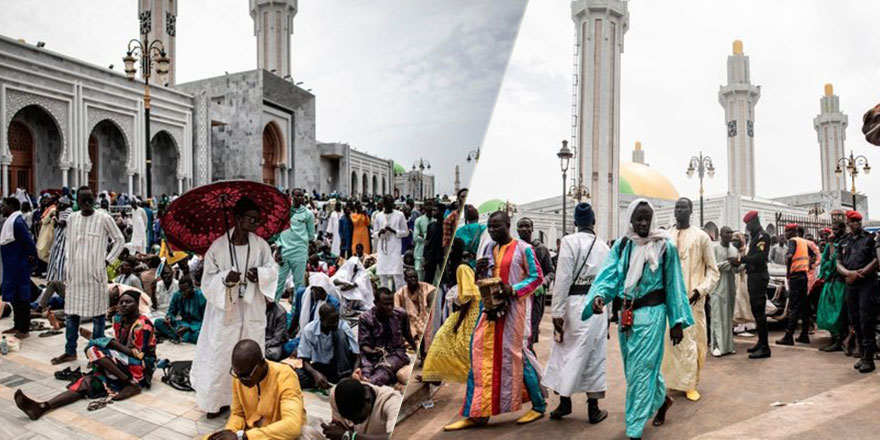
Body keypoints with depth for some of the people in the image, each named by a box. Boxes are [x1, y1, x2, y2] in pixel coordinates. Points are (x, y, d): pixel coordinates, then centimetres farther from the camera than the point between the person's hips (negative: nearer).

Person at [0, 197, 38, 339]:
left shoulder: (17, 222, -19)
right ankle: (17, 326, 25)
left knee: (21, 297, -1)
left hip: (19, 266, -10)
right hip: (11, 267, 10)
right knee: (14, 297, 15)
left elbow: (29, 242, -21)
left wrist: (32, 258, -10)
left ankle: (24, 329, 6)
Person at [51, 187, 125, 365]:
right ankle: (70, 351, 25)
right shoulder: (71, 218, 6)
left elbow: (119, 239, -1)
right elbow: (67, 240, 21)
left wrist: (107, 260, -5)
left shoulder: (104, 218, -8)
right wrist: (68, 260, 10)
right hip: (74, 272, 5)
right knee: (71, 312, 12)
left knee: (97, 313, 3)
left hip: (95, 272, -5)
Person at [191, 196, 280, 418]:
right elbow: (208, 279, -5)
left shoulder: (260, 244, -3)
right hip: (226, 310, -2)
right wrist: (225, 279, -24)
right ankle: (217, 400, 25)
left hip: (252, 311, 2)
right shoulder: (218, 246, -10)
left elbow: (273, 270, 5)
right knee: (220, 357, 5)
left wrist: (260, 274, -16)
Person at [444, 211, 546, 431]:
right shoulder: (489, 248, 11)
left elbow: (537, 277, -6)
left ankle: (538, 405, 22)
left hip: (513, 309, -5)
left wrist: (513, 290, -19)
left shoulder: (523, 249, -6)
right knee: (482, 357, 2)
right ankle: (475, 413, 9)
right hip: (492, 308, 6)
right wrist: (479, 271, -7)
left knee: (516, 355, 0)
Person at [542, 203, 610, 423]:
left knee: (567, 352, 10)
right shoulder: (603, 246, 7)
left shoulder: (569, 241, -8)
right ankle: (593, 408, 20)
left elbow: (563, 278, -13)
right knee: (594, 355, 12)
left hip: (575, 303, -4)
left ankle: (564, 402, 20)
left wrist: (557, 311, -11)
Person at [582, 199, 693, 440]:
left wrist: (677, 322, -5)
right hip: (626, 314, 5)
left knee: (641, 370, -2)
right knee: (634, 368, 19)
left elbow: (674, 285, -4)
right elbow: (609, 273, -8)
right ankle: (662, 398, 48)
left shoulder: (665, 246, -6)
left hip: (651, 313, -5)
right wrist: (599, 295, -29)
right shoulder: (621, 245, 2)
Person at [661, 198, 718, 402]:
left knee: (691, 340, 1)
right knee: (669, 339, 4)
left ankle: (690, 384, 13)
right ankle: (670, 380, 17)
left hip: (691, 297, -2)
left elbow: (713, 269, 3)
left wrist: (701, 290, -10)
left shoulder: (701, 236, 3)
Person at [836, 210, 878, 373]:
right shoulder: (844, 243, 16)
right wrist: (849, 273, -8)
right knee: (855, 321, 8)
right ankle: (863, 355, 18)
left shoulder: (869, 238, 2)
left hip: (867, 283, -5)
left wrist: (858, 274, -12)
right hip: (850, 285, 5)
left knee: (866, 321, -7)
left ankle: (868, 358, -2)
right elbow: (839, 265, 12)